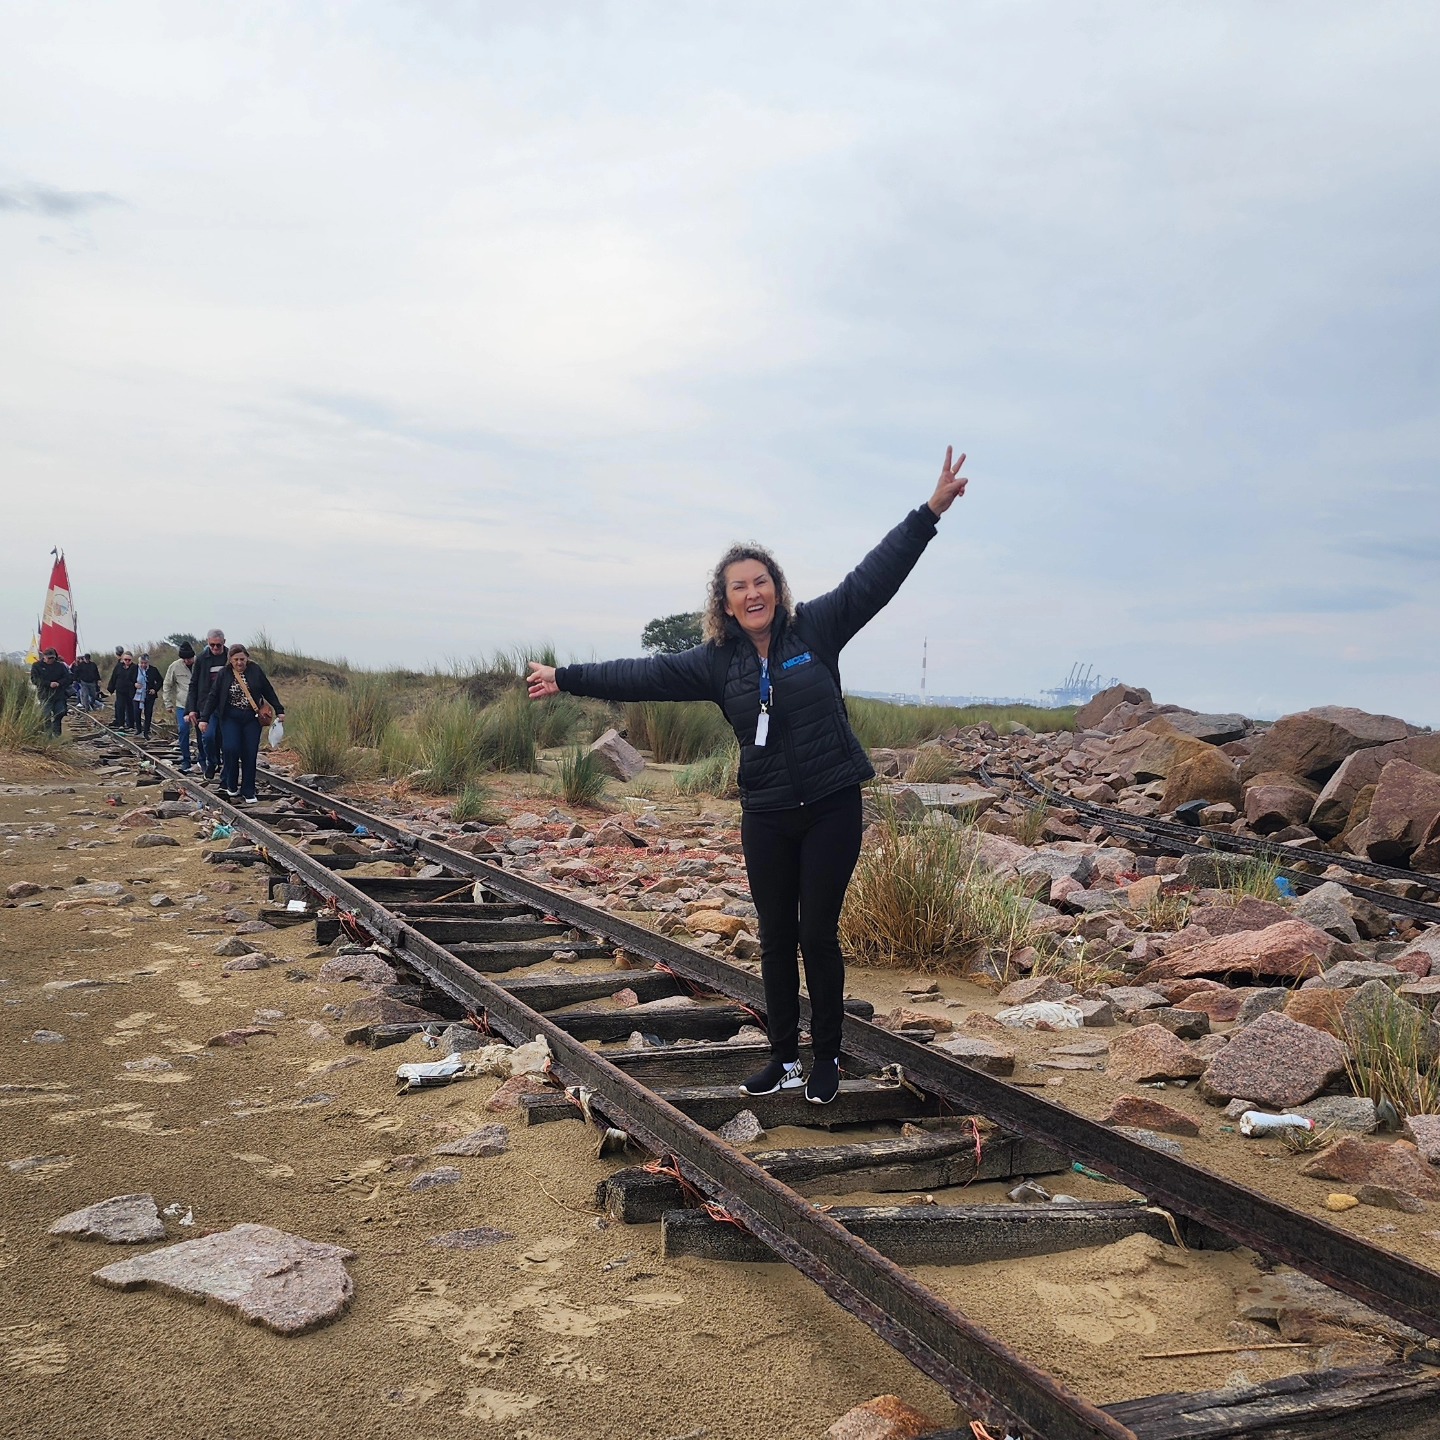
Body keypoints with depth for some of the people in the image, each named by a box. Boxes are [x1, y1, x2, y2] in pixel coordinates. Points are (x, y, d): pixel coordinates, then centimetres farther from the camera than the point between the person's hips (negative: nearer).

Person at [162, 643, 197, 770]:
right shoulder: (175, 666, -3)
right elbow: (167, 685, 7)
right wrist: (168, 704, 5)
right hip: (182, 705, 1)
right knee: (183, 730, -8)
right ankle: (186, 761, 2)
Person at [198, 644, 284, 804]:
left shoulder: (255, 671, -1)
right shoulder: (223, 674, -2)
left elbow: (269, 691, 7)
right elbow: (213, 697, 1)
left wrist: (279, 710, 8)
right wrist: (204, 718, -2)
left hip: (252, 718, 1)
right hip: (230, 718, -1)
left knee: (250, 754, -2)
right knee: (231, 748, -17)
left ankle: (248, 793, 7)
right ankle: (229, 786, 3)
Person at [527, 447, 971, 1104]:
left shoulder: (816, 628, -3)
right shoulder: (717, 660, 4)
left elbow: (873, 577, -7)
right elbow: (645, 674, 4)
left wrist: (931, 509, -11)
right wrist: (567, 678, 3)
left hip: (831, 809, -3)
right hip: (766, 816, 3)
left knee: (819, 934, 2)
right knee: (775, 938, 11)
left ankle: (827, 1058, 19)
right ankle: (783, 1058, 25)